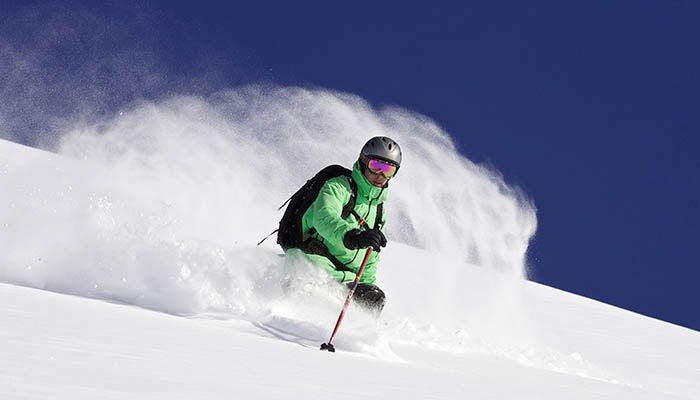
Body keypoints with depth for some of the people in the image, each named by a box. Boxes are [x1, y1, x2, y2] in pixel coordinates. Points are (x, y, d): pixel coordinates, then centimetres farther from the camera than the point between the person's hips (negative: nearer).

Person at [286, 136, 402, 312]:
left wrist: (368, 285, 17)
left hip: (345, 277, 7)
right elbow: (324, 218, -26)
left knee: (375, 298, -21)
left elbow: (369, 261, 30)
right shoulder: (338, 187, -3)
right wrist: (354, 237, -44)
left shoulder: (379, 209, 21)